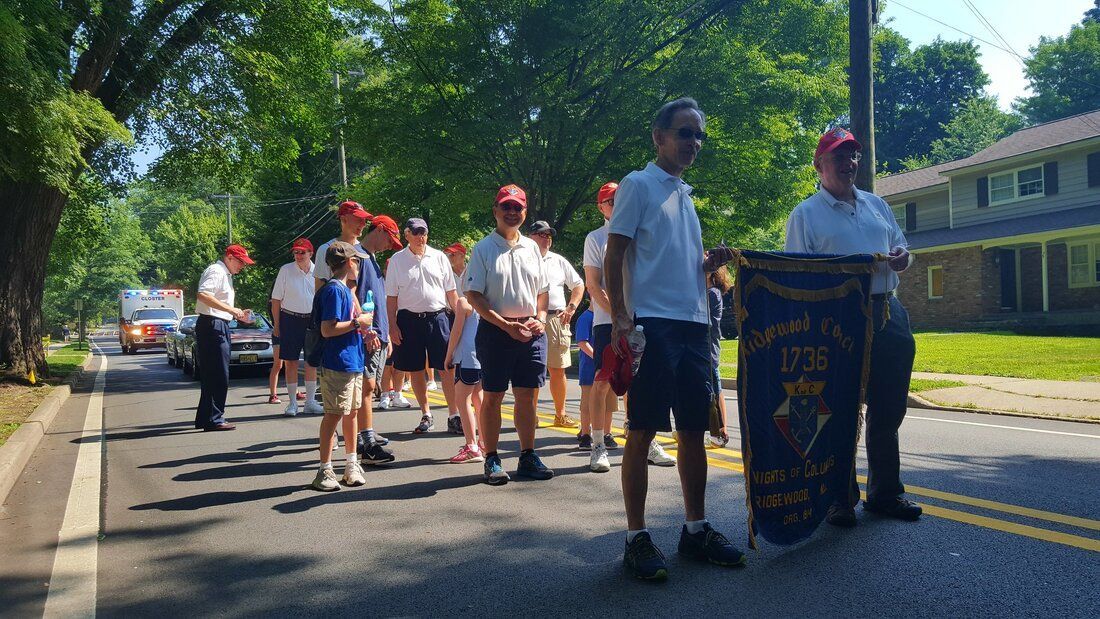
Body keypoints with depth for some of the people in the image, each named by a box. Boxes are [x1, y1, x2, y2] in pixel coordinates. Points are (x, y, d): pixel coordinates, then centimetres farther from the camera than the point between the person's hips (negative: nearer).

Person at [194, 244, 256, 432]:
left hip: (220, 327, 11)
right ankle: (214, 419, -4)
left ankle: (205, 419, 20)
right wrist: (231, 309, -25)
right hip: (211, 326, -11)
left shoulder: (226, 275, 22)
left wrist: (238, 315, 16)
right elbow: (203, 295, -26)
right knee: (218, 375, -9)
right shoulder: (216, 271, -10)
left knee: (211, 375, 14)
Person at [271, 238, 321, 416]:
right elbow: (276, 299, -1)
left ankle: (311, 401, 17)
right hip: (290, 319, -2)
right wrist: (277, 325, -3)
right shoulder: (285, 270, -2)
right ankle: (292, 403, 9)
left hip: (313, 320, 3)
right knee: (291, 362, 0)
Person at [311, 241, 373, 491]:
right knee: (334, 414, -4)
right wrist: (358, 322, -14)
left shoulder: (345, 289, 15)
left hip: (353, 361, 10)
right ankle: (325, 470, 3)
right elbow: (327, 329, -21)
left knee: (351, 412, 15)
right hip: (338, 363, -10)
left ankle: (351, 465, 26)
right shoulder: (334, 290, -14)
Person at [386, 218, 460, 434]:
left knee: (447, 368, -3)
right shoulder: (397, 260, 4)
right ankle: (426, 416, 21)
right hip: (409, 319, 0)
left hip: (437, 317, 0)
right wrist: (392, 326, -2)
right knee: (416, 370, 7)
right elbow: (391, 297, 4)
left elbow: (451, 291, 10)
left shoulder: (438, 257, 6)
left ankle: (454, 415, 5)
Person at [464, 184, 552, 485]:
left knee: (528, 397, 7)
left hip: (531, 332, 4)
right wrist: (506, 325, -14)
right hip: (495, 330, -4)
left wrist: (540, 319, 0)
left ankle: (527, 456, 17)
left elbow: (542, 290, 19)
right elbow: (474, 294, -7)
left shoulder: (531, 247, 13)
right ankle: (491, 459, 13)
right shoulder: (484, 248, -1)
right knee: (493, 397, 3)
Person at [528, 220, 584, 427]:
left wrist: (571, 307, 7)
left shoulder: (559, 261, 17)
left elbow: (578, 285, 22)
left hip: (556, 319, 3)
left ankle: (560, 414, 16)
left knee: (558, 370, 6)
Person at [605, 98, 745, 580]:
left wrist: (711, 262, 6)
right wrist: (620, 315, -17)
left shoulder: (685, 195, 22)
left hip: (692, 323, 7)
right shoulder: (639, 185, 1)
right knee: (642, 432, -4)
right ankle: (636, 539, 4)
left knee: (694, 430, 10)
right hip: (653, 323, -7)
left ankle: (695, 530, 21)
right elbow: (614, 256, -7)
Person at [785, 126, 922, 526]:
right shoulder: (805, 214, 1)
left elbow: (900, 248, 23)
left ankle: (885, 493, 25)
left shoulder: (877, 204, 19)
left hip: (888, 314, 6)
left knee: (888, 410, 11)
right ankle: (840, 497, 13)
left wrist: (902, 258, 0)